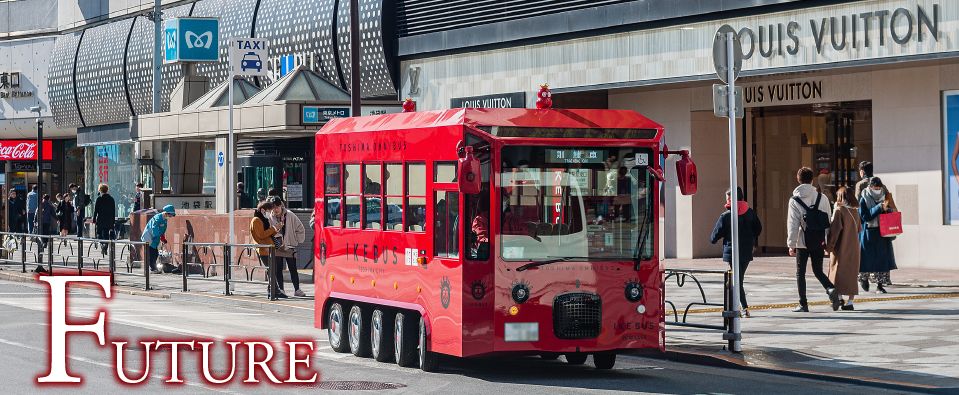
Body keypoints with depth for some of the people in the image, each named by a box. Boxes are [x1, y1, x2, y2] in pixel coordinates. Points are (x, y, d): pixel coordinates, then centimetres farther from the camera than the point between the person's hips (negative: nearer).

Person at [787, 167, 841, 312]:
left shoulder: (794, 200, -6)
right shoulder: (822, 198, 2)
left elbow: (792, 224, -8)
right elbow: (828, 221, 4)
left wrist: (791, 244, -5)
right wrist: (828, 243, 12)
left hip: (803, 241, -3)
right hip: (819, 240, 3)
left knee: (800, 273, 8)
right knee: (818, 270, 15)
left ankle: (803, 304, 5)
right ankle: (831, 288, -13)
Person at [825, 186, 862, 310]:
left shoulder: (839, 210, -13)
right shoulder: (855, 211, 5)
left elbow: (834, 230, -16)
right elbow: (858, 229, 13)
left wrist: (829, 245, -9)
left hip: (841, 248, -6)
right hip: (854, 247, 6)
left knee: (838, 272, 3)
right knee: (851, 273, 9)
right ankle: (850, 300, 8)